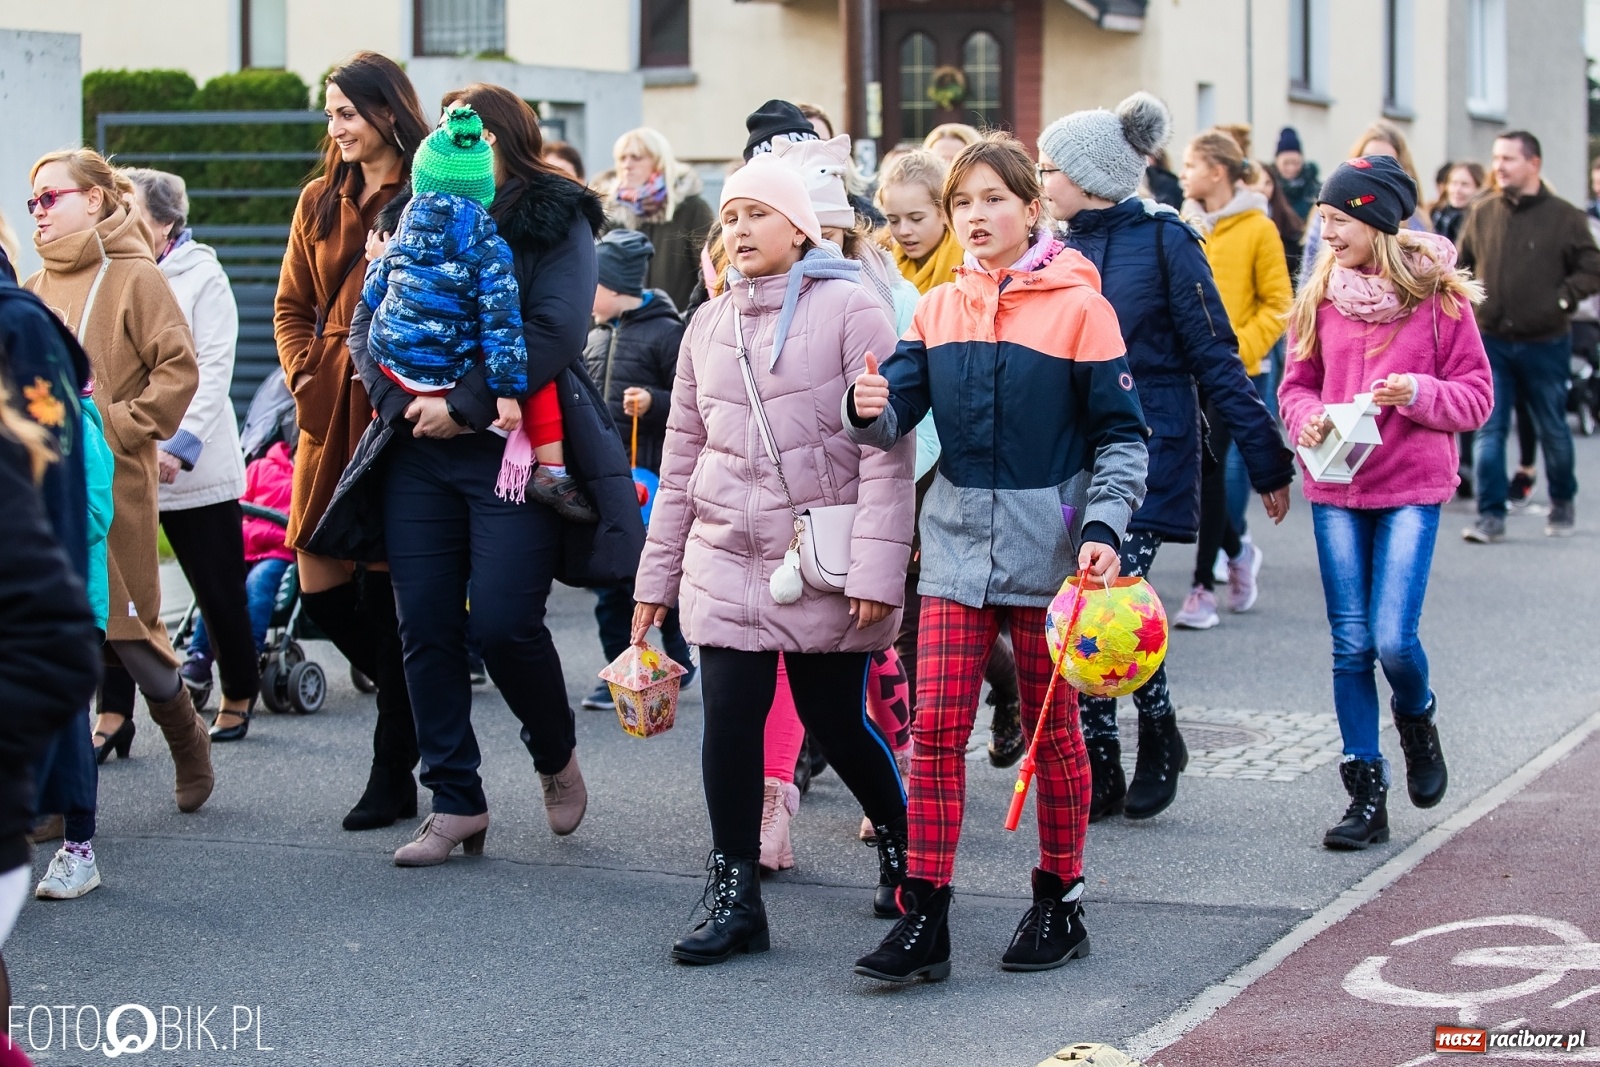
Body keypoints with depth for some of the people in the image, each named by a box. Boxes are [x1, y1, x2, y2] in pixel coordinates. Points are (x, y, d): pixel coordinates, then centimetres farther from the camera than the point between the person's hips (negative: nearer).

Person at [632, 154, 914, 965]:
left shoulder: (848, 311, -7)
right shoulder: (709, 326, 11)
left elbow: (887, 448, -11)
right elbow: (682, 457, 15)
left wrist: (877, 564, -18)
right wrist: (656, 574, 14)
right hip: (727, 560, 4)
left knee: (837, 724, 4)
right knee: (729, 722, -3)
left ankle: (901, 844, 31)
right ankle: (734, 900, 8)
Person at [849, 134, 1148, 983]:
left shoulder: (1077, 304, -5)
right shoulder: (939, 308, 7)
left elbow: (1121, 433, -5)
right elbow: (896, 412, 0)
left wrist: (1104, 527, -16)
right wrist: (871, 408, -24)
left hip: (1048, 543, -3)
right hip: (958, 537, 3)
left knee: (1051, 727, 8)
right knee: (936, 726, -2)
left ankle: (1059, 902, 22)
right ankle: (924, 916, 1)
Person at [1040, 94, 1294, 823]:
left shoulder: (1163, 242, -6)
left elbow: (1216, 359, -6)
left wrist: (1267, 461, -5)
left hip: (1148, 454, -5)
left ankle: (1158, 733, 12)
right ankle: (1100, 774, 12)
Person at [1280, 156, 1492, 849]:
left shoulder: (1439, 296, -4)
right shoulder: (1320, 296, 4)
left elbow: (1477, 396, -2)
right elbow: (1297, 383, 13)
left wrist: (1418, 393, -20)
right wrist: (1308, 417, -9)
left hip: (1412, 488, -3)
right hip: (1335, 488, 3)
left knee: (1393, 639, -12)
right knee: (1351, 645, 3)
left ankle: (1416, 720, 23)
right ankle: (1367, 796, 11)